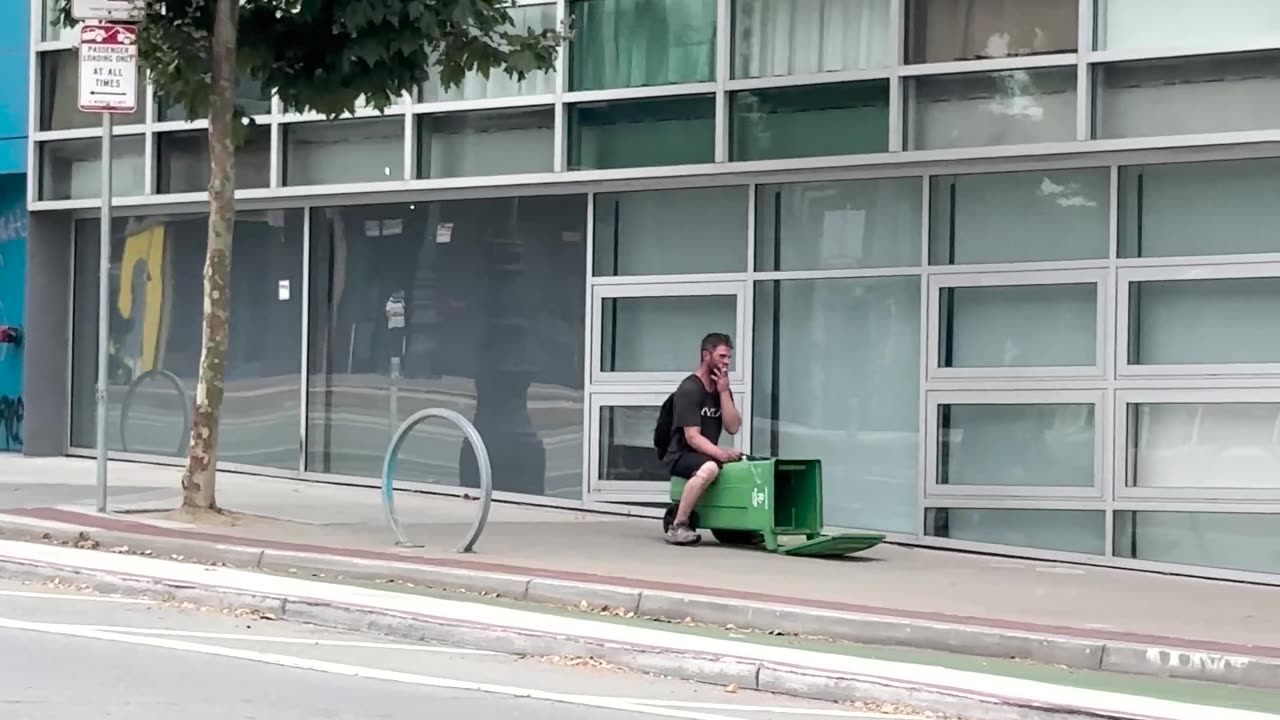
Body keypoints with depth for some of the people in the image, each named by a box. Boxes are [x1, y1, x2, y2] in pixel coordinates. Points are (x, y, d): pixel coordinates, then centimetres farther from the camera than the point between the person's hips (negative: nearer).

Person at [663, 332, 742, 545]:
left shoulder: (722, 390, 12)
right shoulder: (689, 389, -12)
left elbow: (733, 427, -1)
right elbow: (692, 437, -20)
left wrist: (724, 392, -9)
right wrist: (720, 453, -36)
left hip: (707, 456, 7)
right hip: (681, 456, -7)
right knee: (709, 468, -39)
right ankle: (678, 527, -34)